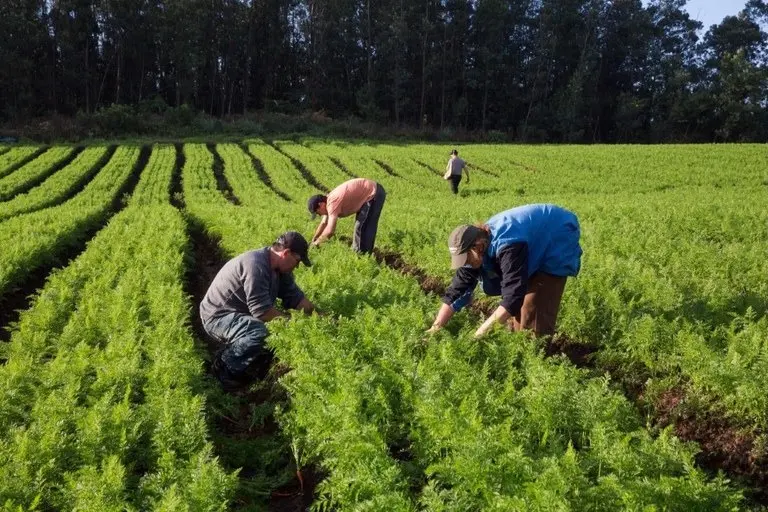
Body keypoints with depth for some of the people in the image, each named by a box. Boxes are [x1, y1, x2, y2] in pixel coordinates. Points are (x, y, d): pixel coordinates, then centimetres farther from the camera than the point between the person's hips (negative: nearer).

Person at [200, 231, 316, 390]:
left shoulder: (279, 269, 2)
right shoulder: (256, 265, -29)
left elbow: (295, 297, 6)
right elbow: (262, 311, -30)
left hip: (240, 314, 10)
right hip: (217, 316, -10)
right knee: (260, 332, -34)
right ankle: (224, 365, -12)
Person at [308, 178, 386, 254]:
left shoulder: (332, 203, -24)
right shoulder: (329, 201, 7)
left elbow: (330, 231, -27)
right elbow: (324, 223, 20)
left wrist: (317, 242, -12)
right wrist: (313, 239, 18)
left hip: (374, 193, -10)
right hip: (371, 192, 10)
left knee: (361, 227, -7)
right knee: (361, 225, 20)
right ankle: (357, 250, 32)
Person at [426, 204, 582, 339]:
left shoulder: (508, 246, -41)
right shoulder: (476, 246, -14)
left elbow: (513, 296, -44)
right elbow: (457, 289, -11)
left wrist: (483, 330, -42)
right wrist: (435, 328, -18)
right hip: (536, 249, 8)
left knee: (534, 308, -13)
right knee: (516, 306, 9)